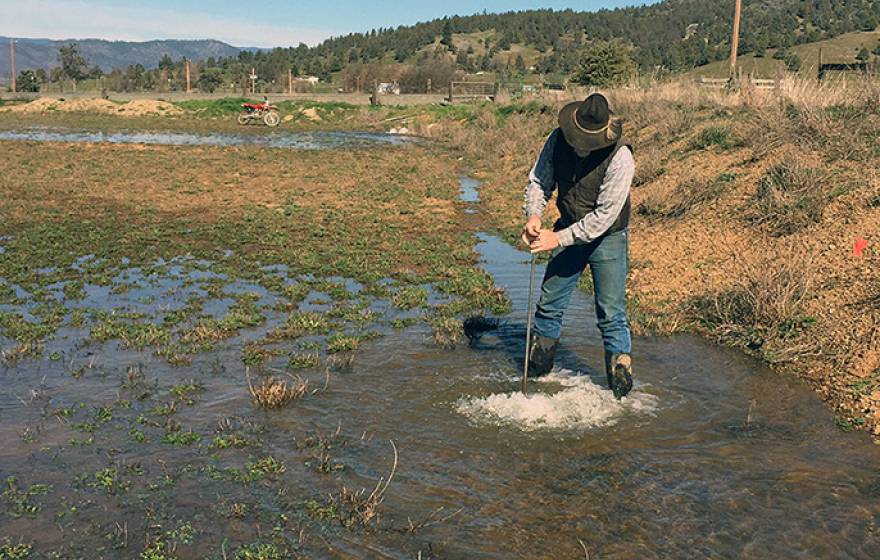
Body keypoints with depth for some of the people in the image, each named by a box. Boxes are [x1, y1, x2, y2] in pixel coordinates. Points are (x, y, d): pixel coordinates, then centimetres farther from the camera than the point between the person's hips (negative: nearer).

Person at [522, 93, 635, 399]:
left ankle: (621, 390, 9)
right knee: (549, 304, 13)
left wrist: (559, 238, -28)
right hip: (568, 233, 5)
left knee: (611, 315, -3)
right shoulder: (558, 140, -12)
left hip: (607, 238, -5)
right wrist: (534, 215, -20)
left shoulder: (620, 158, -27)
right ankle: (535, 374, 31)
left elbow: (605, 215, -27)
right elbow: (539, 180, -1)